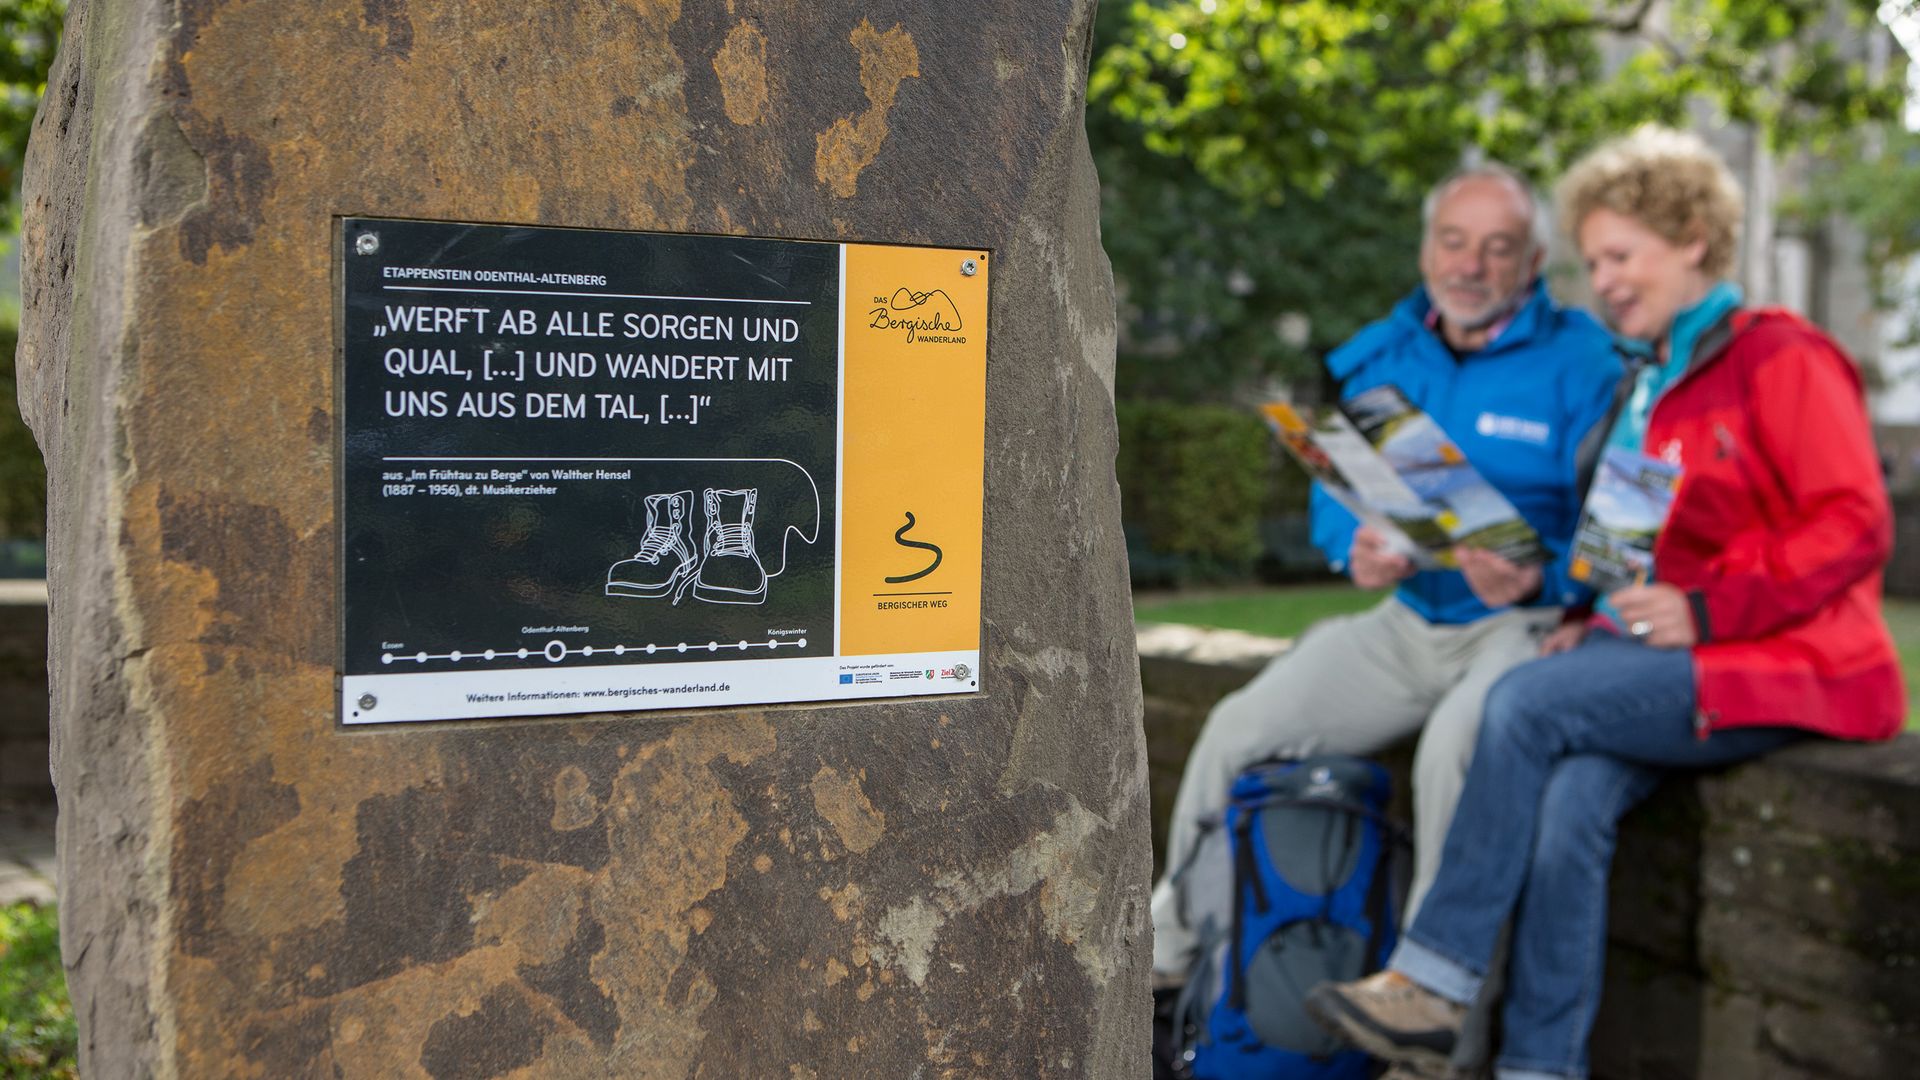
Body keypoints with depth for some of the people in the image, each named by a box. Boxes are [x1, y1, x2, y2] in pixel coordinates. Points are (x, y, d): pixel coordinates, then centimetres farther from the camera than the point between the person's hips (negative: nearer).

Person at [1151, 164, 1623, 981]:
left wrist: (1539, 580, -31)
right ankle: (1164, 953, 12)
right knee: (1240, 730, -7)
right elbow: (1333, 492, 12)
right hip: (1406, 620, 6)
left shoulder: (1581, 363, -8)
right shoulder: (1379, 356, 9)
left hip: (1531, 622, -5)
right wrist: (1356, 549, -11)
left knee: (1454, 743, -36)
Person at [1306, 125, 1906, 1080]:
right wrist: (1596, 621, 3)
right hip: (1672, 655, 6)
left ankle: (1432, 983, -19)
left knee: (1529, 702, -26)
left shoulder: (1780, 358, -2)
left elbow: (1856, 525, -11)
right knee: (1572, 795, -25)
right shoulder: (1647, 387, 22)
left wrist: (1706, 608, -18)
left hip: (1784, 664, -6)